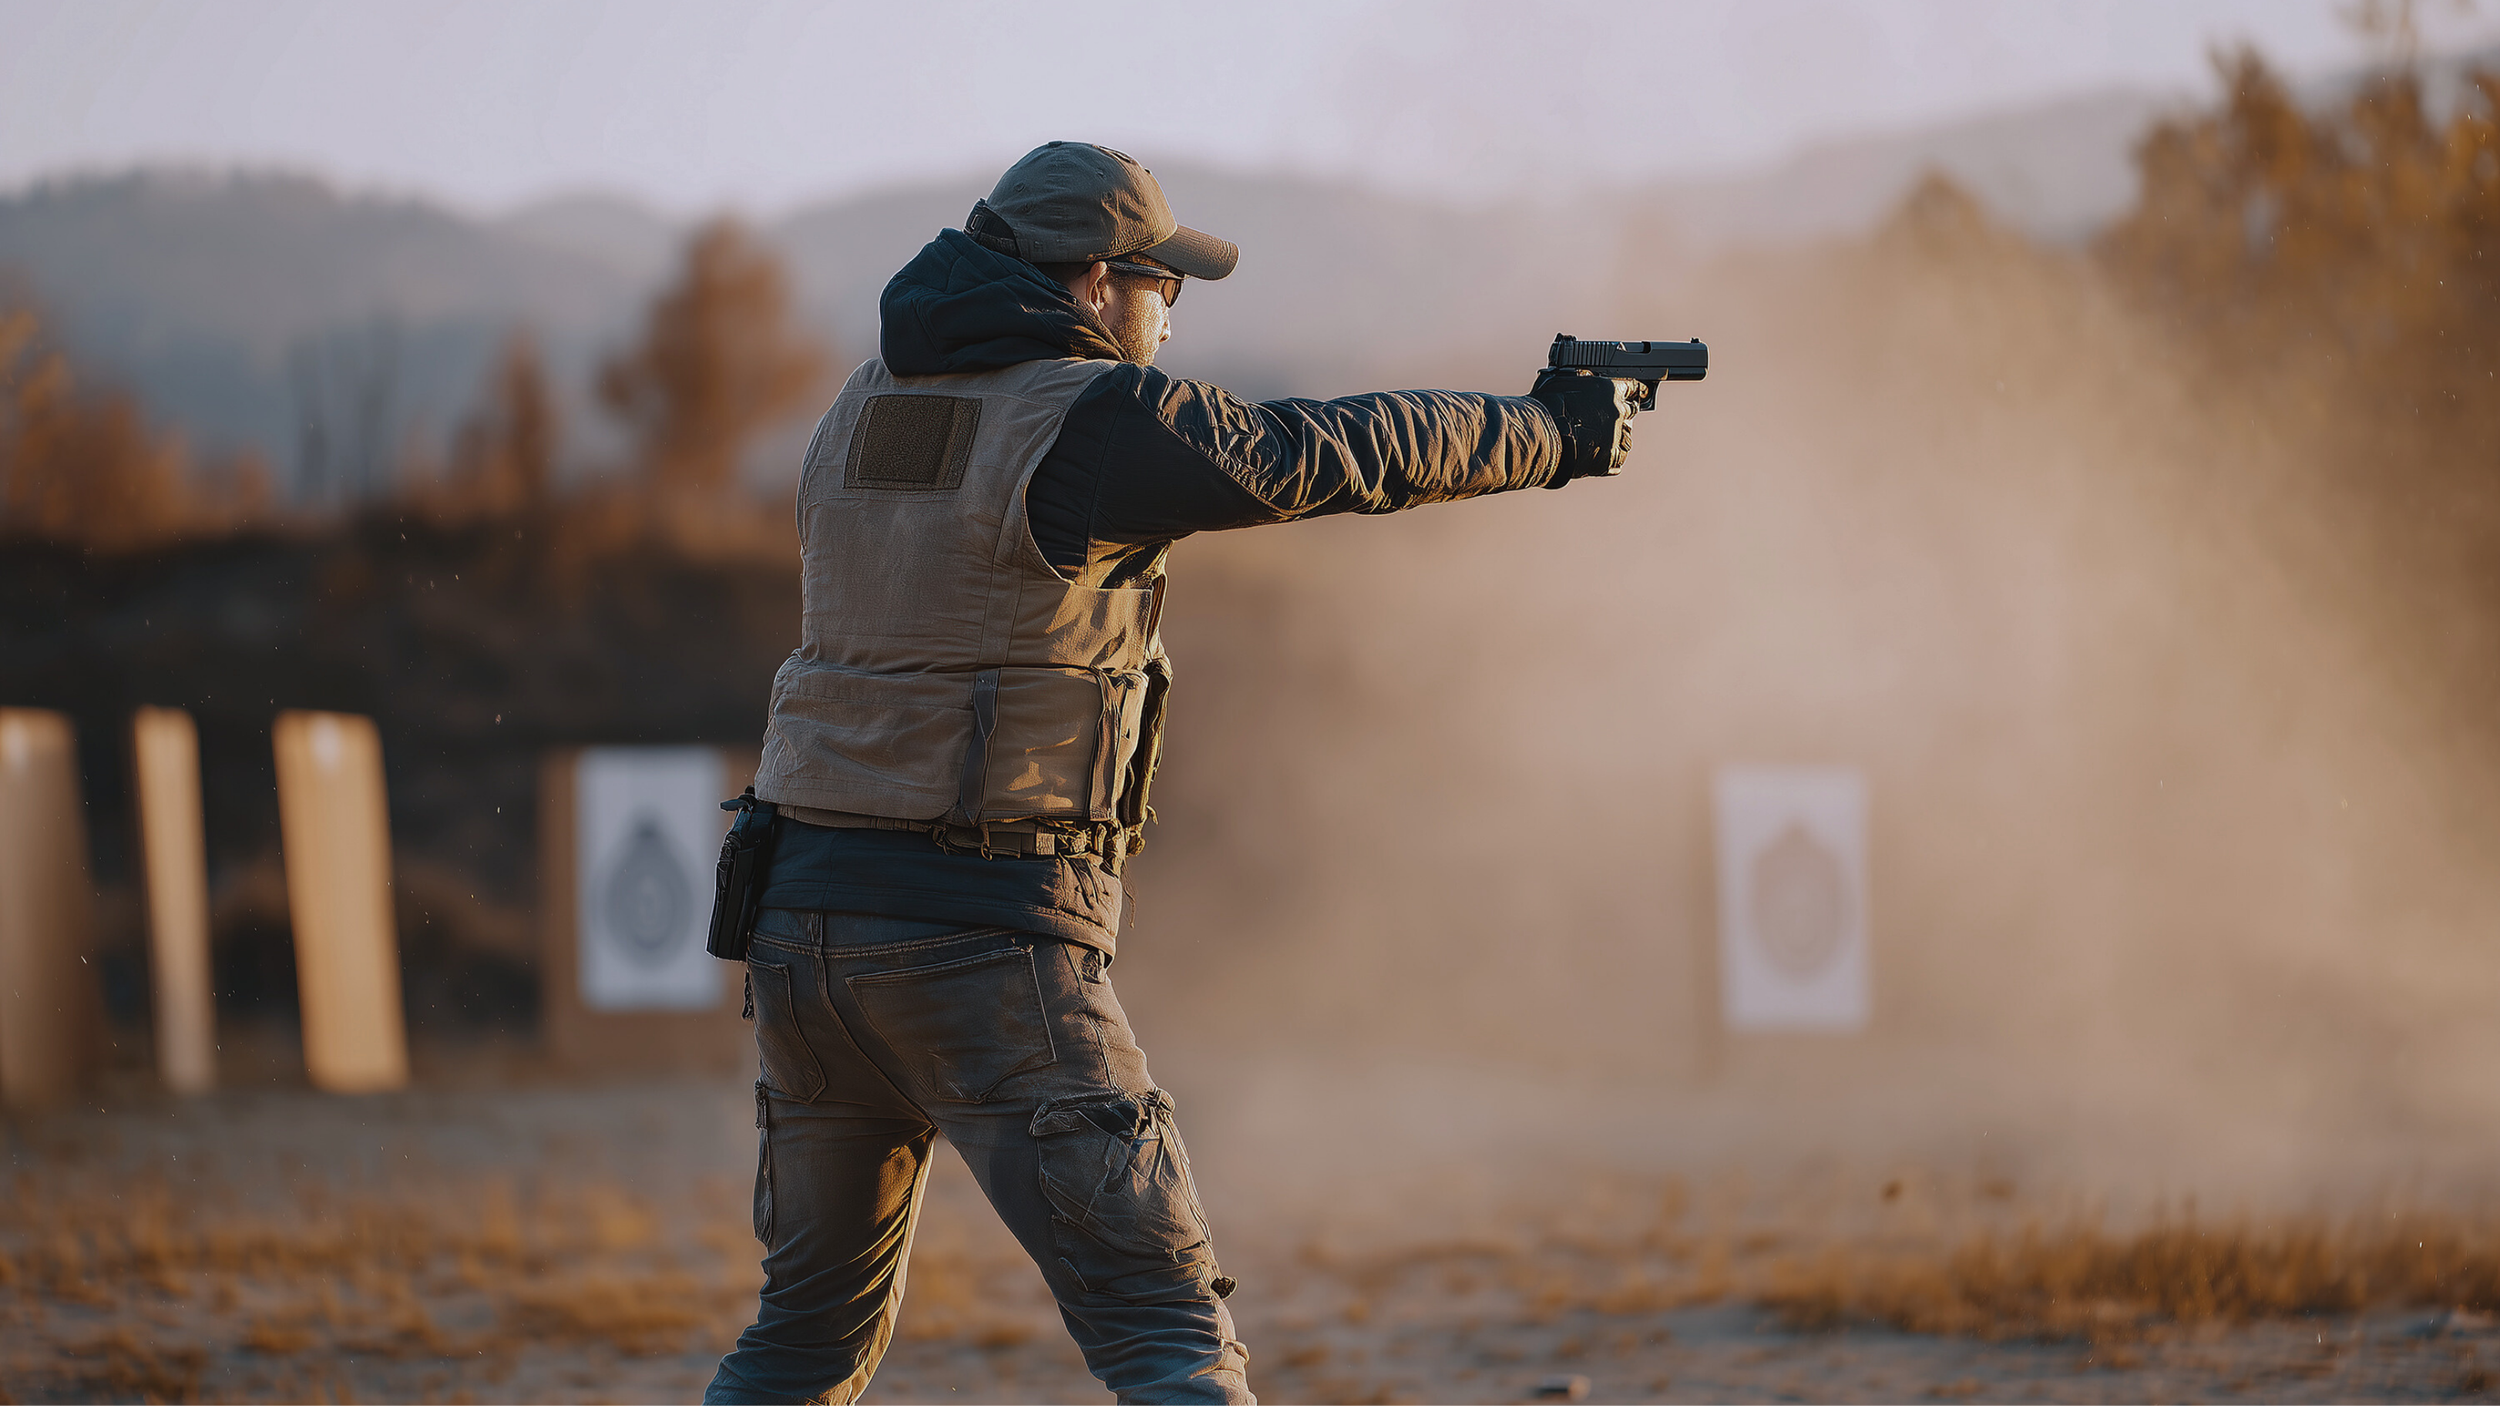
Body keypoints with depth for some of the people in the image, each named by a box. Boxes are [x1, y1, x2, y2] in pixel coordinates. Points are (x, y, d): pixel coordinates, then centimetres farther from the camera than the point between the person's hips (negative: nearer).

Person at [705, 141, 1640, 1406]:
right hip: (985, 942, -7)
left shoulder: (862, 411, 12)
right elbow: (1346, 452, 0)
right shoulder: (1093, 420, -8)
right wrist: (1556, 432, 15)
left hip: (808, 920, 7)